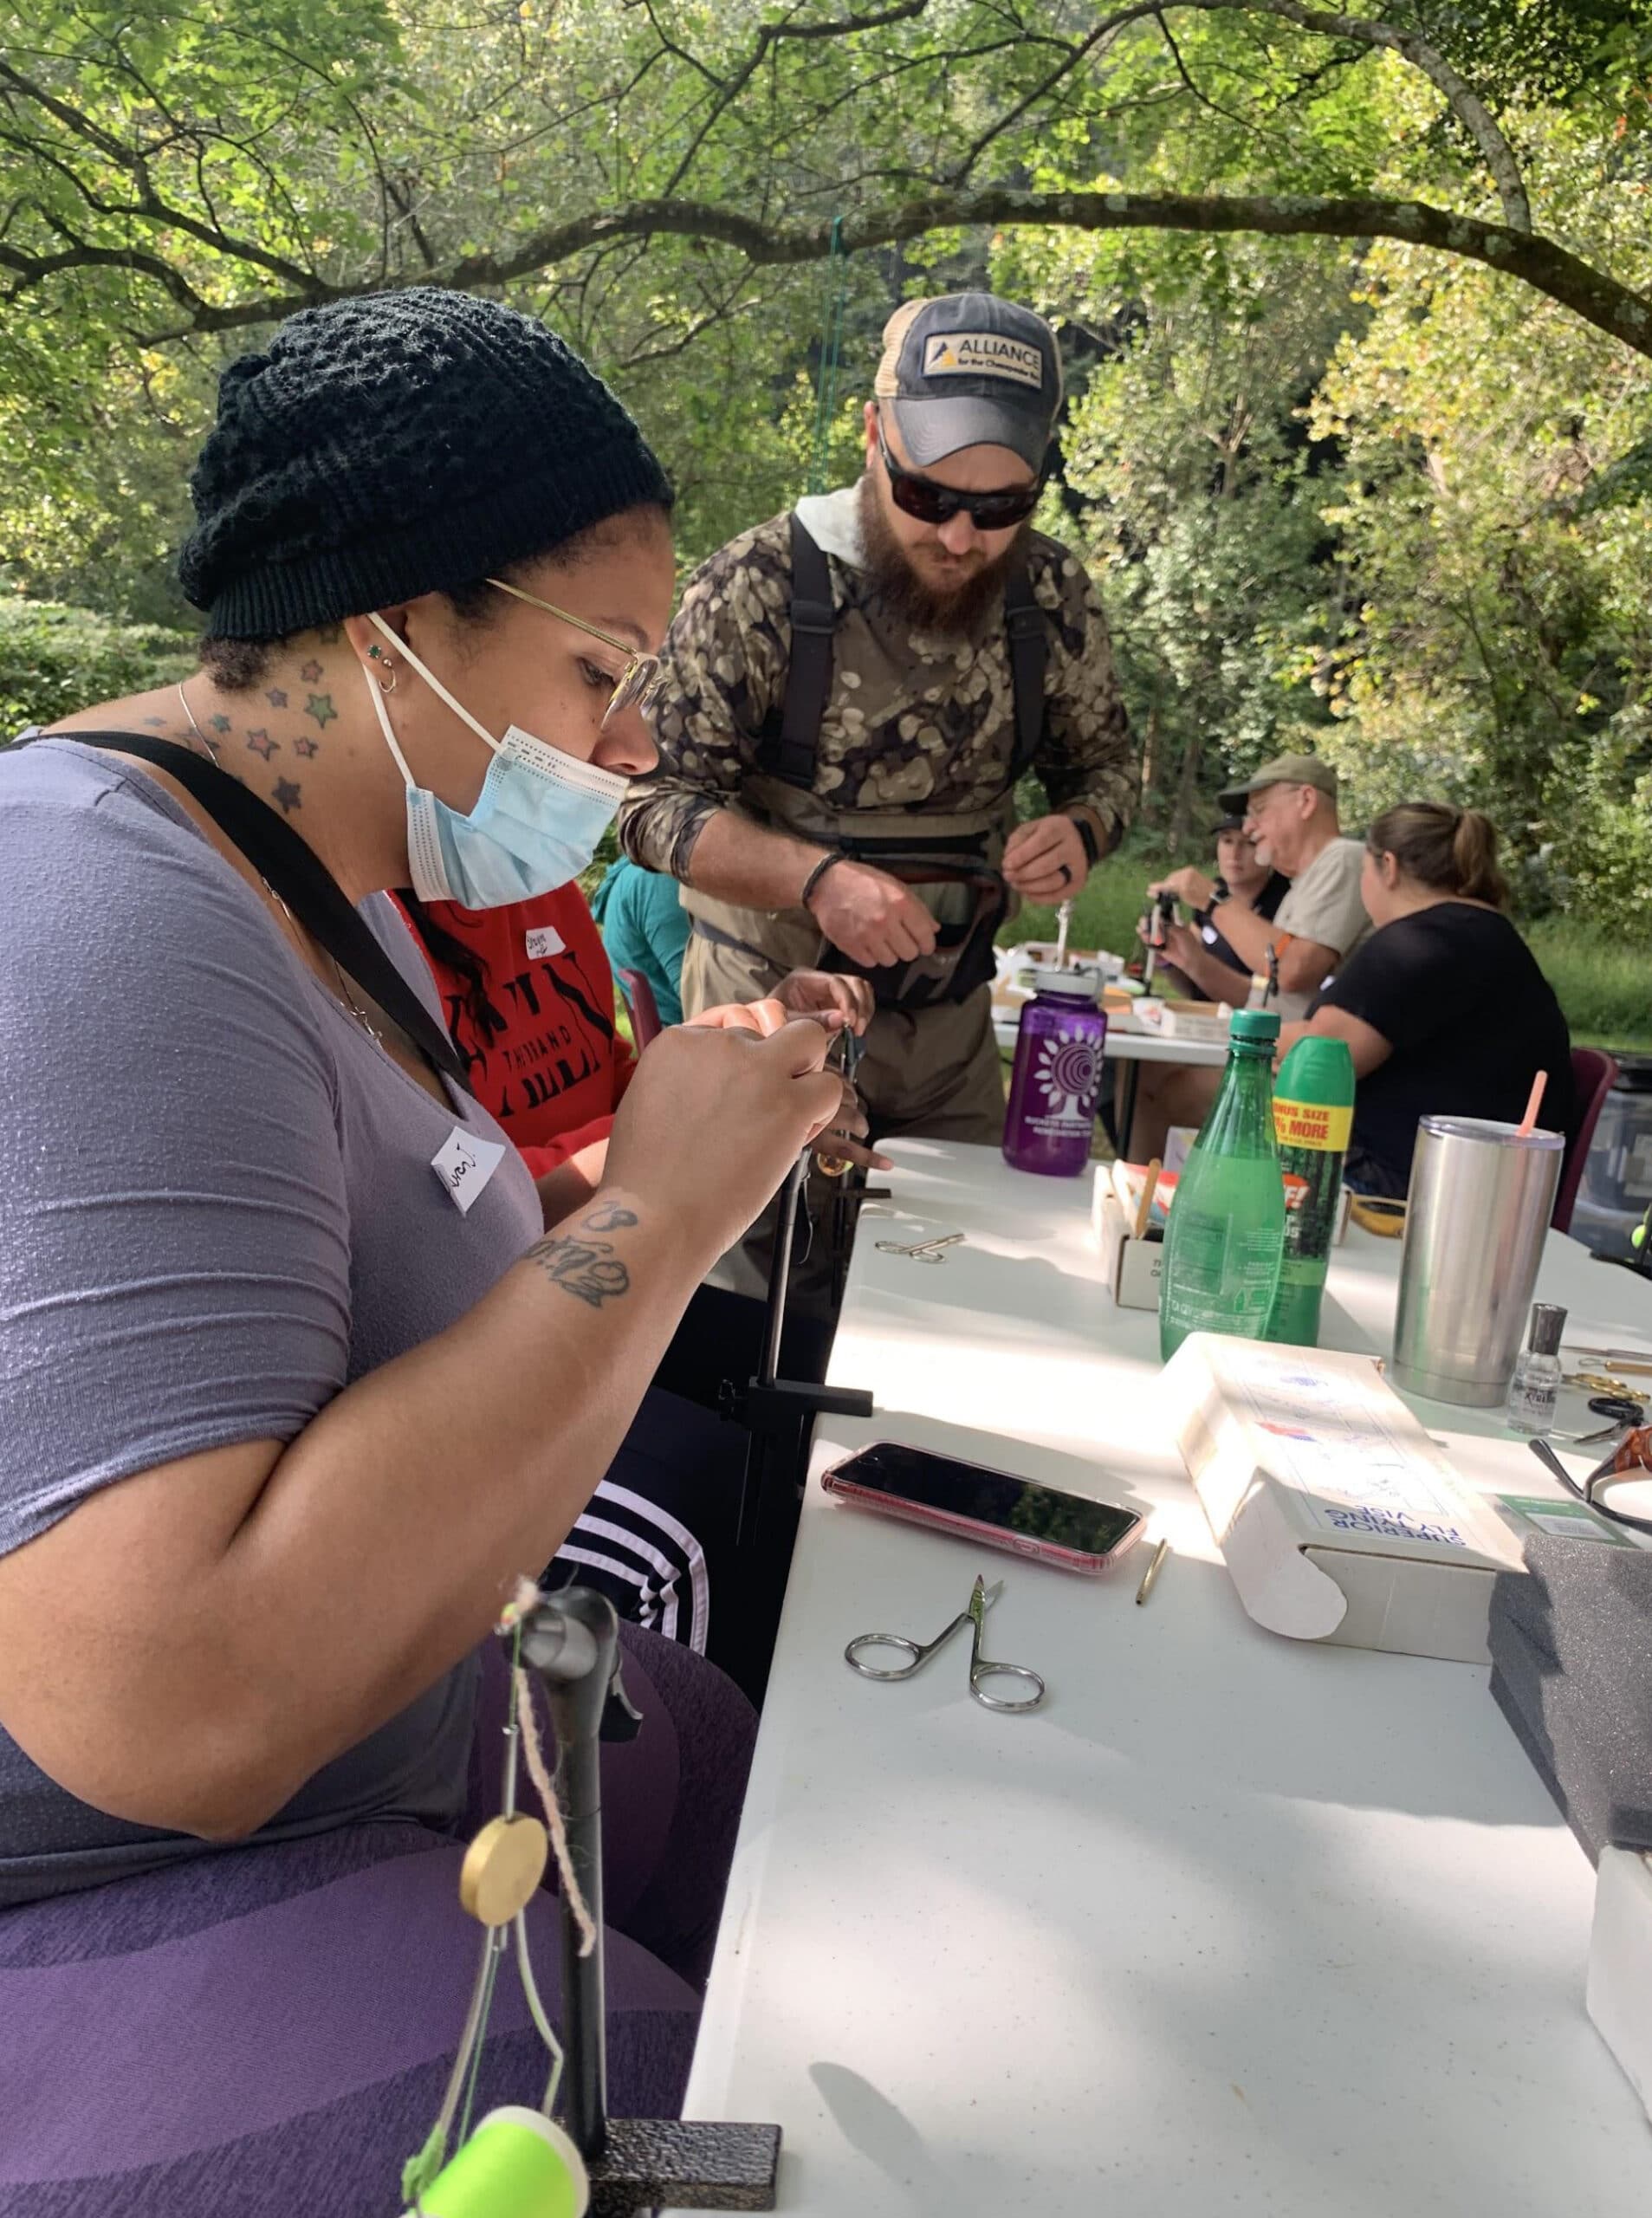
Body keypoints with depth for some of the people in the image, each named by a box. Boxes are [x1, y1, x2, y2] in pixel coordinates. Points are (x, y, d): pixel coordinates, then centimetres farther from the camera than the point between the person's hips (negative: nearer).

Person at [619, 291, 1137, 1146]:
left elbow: (1102, 761, 9)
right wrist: (817, 878, -32)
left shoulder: (1052, 593, -4)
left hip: (951, 1027, 5)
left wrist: (1080, 830, -15)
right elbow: (656, 802, -16)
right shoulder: (756, 587, -17)